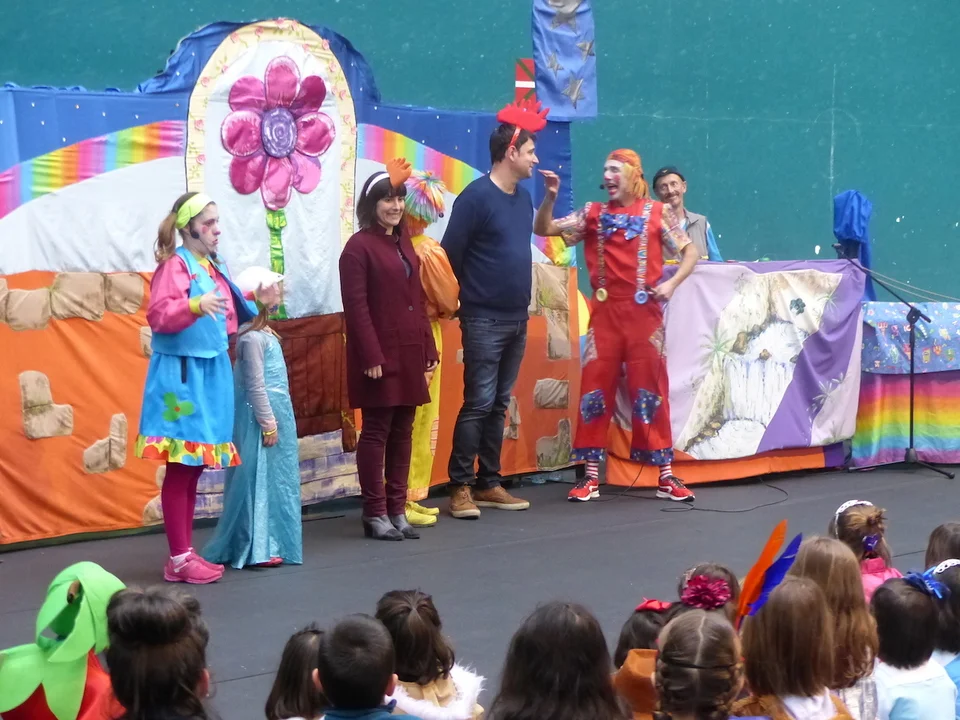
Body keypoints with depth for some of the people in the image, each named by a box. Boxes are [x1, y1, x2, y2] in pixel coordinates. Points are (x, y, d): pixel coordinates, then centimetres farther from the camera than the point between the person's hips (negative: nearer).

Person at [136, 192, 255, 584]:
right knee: (181, 468, -4)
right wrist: (195, 305, -37)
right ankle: (178, 559, 1)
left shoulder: (214, 266, 15)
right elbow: (158, 315, -23)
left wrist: (254, 308, 15)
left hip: (211, 373, 9)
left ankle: (186, 553, 19)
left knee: (195, 467, 12)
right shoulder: (175, 264, -10)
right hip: (181, 374, -9)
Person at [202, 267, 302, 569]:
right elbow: (256, 386, -20)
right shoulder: (252, 337, -17)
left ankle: (268, 542, 19)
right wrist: (268, 424, -19)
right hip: (260, 419, -10)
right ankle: (255, 548, -1)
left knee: (275, 481, 13)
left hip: (273, 415, 10)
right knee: (258, 480, -5)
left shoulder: (263, 333, 14)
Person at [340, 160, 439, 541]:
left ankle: (398, 509, 16)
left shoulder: (404, 243, 15)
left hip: (410, 355, 7)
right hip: (380, 357, -7)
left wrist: (429, 349, 13)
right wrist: (371, 357, -18)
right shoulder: (359, 246, -8)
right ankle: (375, 513, 5)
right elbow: (356, 307, -13)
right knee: (376, 431, -1)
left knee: (403, 432, 9)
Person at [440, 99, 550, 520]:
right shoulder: (476, 197, -12)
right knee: (478, 403, -7)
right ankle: (460, 487, 0)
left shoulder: (523, 197, 11)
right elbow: (451, 252, -11)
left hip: (517, 318, 7)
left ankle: (488, 485, 17)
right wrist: (475, 292, -1)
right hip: (484, 319, -7)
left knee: (498, 405, 11)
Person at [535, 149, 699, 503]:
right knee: (595, 387, 0)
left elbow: (690, 252, 6)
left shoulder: (657, 212, 3)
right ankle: (591, 476, 7)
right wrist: (551, 197, -11)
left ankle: (666, 476, 8)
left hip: (644, 312, -2)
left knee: (650, 389, 2)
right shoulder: (593, 213, 8)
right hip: (605, 313, 2)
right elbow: (543, 229, 4)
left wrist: (672, 283, -9)